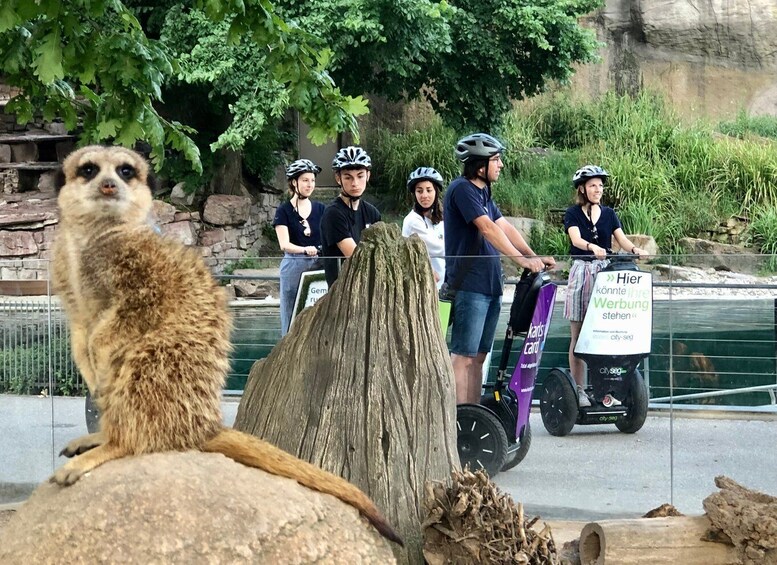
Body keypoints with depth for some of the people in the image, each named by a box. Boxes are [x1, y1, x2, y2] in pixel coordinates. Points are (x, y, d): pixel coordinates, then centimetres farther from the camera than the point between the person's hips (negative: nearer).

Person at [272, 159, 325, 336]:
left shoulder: (320, 209, 10)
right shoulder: (284, 211, 0)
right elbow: (284, 244, -10)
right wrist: (304, 250, -30)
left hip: (318, 265, 3)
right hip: (294, 266, -3)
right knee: (292, 317, 0)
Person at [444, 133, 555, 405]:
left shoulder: (483, 191, 18)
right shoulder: (462, 189, -11)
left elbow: (506, 227, 14)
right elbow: (488, 229, -21)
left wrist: (534, 257, 2)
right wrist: (521, 259, -25)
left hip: (489, 285, 9)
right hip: (468, 286, -9)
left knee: (478, 356, 10)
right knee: (463, 356, -9)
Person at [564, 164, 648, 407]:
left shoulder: (609, 214, 13)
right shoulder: (573, 214, 3)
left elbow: (622, 240, 4)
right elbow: (576, 239, -15)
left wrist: (635, 249, -18)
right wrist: (592, 247, -35)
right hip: (581, 272, -3)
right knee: (578, 335, -1)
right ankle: (578, 389, 1)